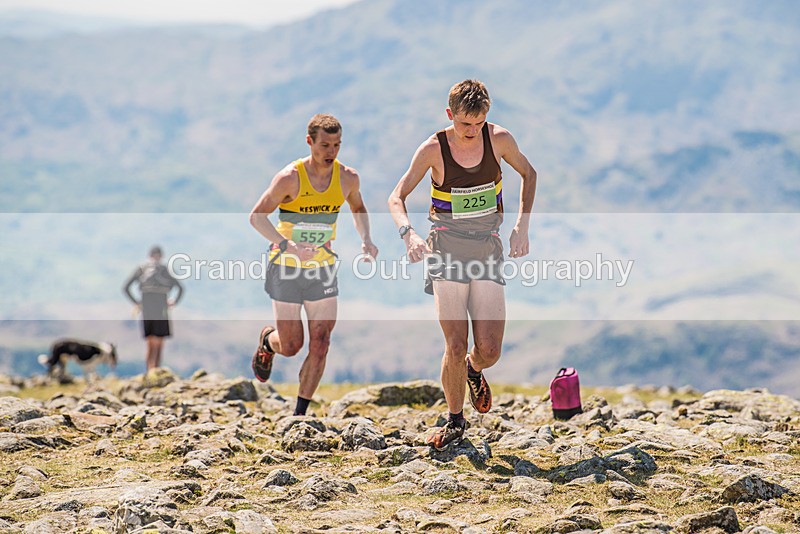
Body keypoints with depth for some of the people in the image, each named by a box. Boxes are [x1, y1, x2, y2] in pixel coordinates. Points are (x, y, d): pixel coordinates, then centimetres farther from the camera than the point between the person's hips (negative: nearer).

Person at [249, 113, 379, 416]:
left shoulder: (347, 178, -5)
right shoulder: (289, 178, -18)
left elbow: (357, 208, 17)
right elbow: (257, 216, -13)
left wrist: (366, 240, -2)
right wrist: (288, 246, -27)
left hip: (323, 269, 3)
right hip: (287, 268, -3)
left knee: (320, 346, -4)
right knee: (290, 346, 1)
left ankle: (300, 414, 8)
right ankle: (267, 340, 39)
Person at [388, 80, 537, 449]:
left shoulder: (499, 139, -5)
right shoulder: (434, 149, -9)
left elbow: (528, 174, 15)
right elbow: (396, 197, -4)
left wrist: (522, 225, 4)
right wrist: (408, 233, -25)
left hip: (487, 246, 2)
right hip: (446, 248, -2)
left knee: (489, 350, -6)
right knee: (455, 346, -10)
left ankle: (474, 370, 31)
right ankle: (455, 420, 12)